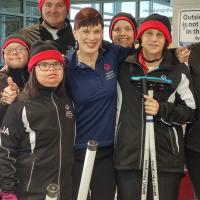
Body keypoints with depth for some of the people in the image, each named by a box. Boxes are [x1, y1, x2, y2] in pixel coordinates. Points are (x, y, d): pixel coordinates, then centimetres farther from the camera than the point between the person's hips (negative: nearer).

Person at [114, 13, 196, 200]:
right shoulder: (123, 66, 7)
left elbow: (190, 112, 1)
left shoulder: (179, 71, 0)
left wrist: (162, 110, -13)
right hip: (127, 154, 2)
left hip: (166, 157, -1)